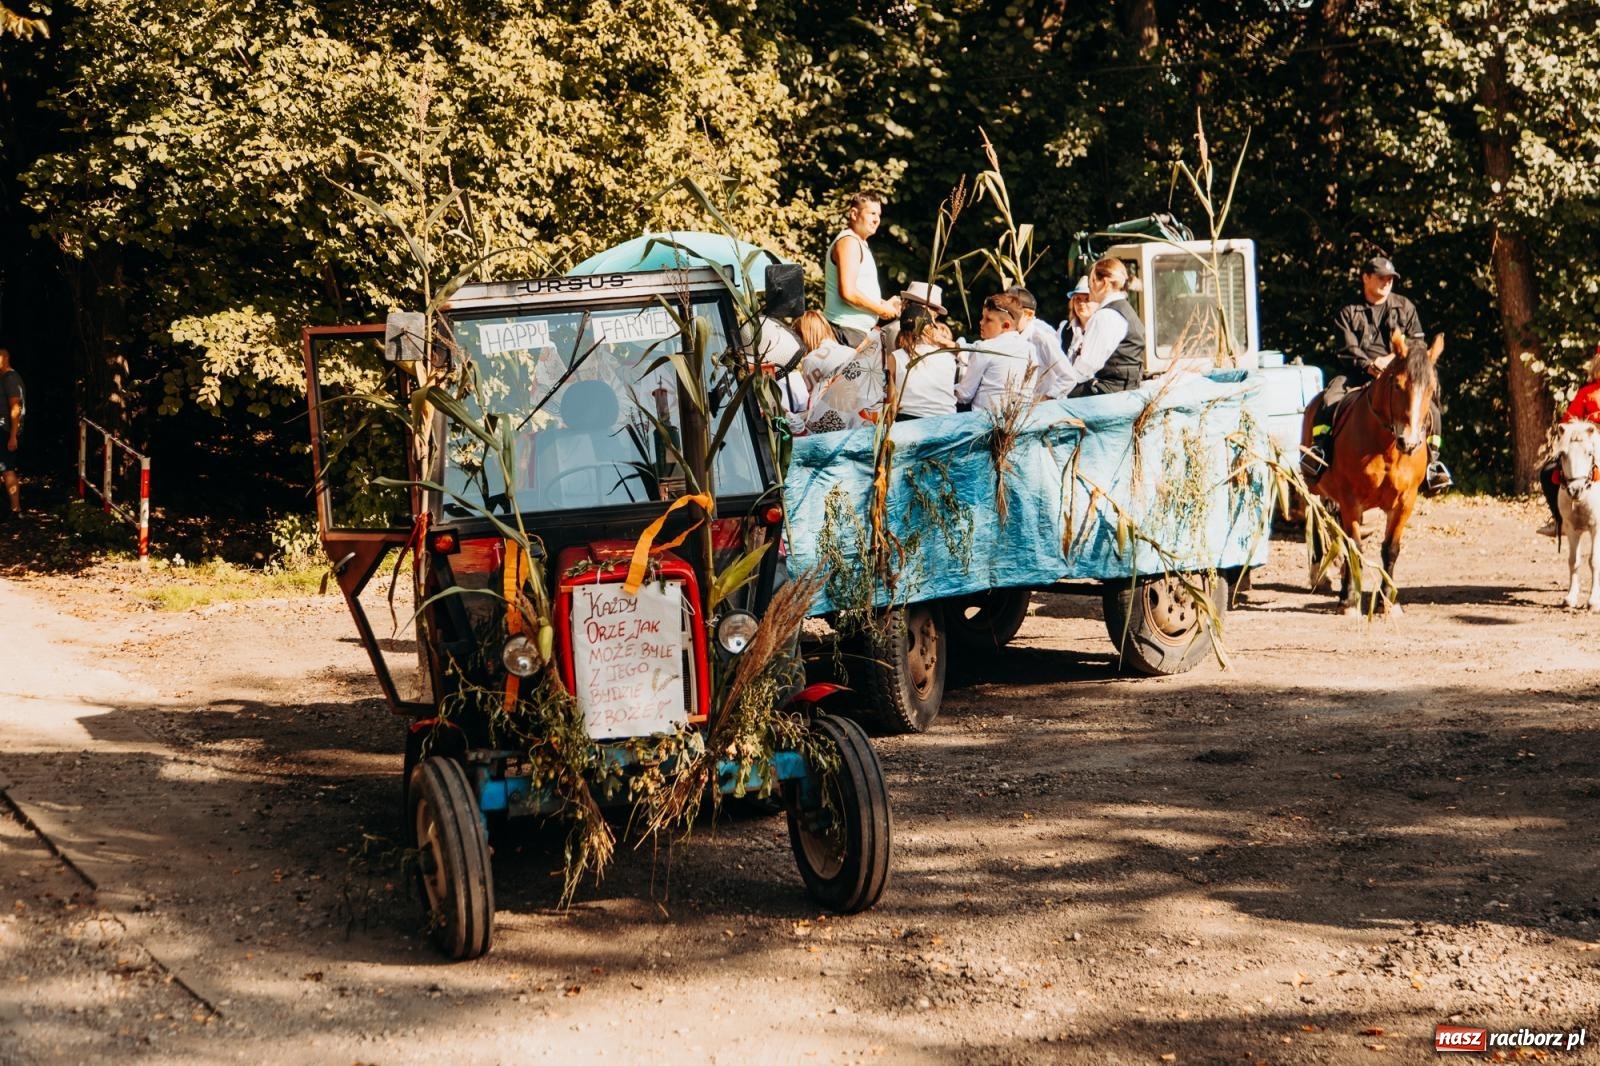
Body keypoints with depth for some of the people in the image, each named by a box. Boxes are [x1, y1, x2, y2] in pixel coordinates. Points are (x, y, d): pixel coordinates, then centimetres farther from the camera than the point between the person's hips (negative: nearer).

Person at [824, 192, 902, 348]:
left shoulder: (859, 243, 21)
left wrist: (884, 303, 12)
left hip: (858, 328, 11)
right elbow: (848, 292, -22)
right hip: (846, 329, -11)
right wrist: (882, 309, -11)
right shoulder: (849, 242, -12)